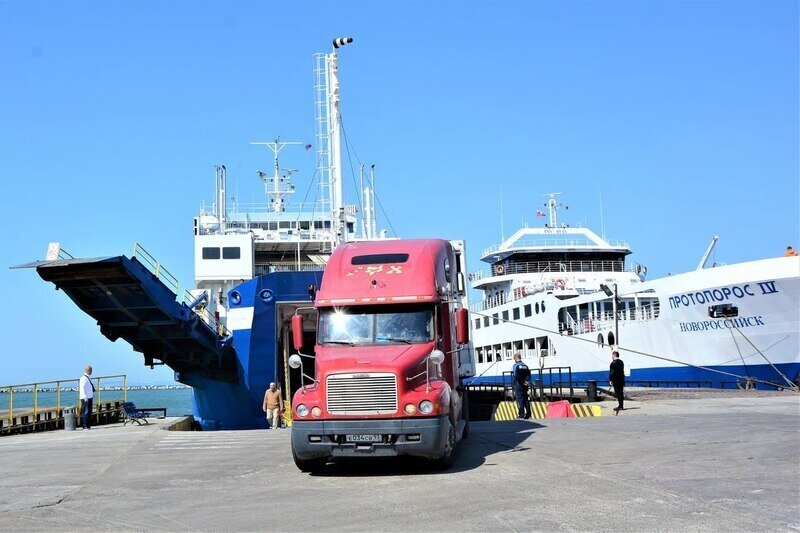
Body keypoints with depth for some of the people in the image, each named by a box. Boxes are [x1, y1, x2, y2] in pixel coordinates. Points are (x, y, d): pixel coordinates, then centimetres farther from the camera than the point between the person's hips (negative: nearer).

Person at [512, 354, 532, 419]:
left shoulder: (515, 365, -7)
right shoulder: (525, 365, 10)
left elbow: (516, 376, -16)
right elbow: (529, 374, 4)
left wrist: (522, 382, -11)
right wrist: (527, 381, -3)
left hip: (518, 385, -5)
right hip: (525, 385, 6)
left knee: (519, 399, -3)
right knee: (526, 399, 11)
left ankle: (521, 415, -5)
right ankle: (528, 414, 11)